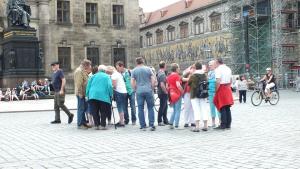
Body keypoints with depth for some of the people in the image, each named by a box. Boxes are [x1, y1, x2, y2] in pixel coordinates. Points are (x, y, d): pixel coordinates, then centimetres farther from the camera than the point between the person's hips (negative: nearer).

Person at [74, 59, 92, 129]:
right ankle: (80, 124, 1)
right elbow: (79, 83, -20)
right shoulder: (79, 71, -14)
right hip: (81, 93, -10)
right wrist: (80, 93, -22)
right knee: (81, 109, -5)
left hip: (84, 93, 10)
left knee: (84, 108, 13)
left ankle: (84, 123, 21)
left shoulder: (83, 71, 18)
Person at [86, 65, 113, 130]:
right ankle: (102, 125, 6)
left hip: (93, 96, 2)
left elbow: (88, 86, 10)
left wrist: (87, 95, 14)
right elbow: (110, 86, -6)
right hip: (103, 96, -2)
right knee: (103, 112, 8)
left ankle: (97, 125, 10)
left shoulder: (93, 76, 14)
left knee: (95, 112, 9)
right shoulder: (107, 77, 6)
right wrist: (111, 95, 2)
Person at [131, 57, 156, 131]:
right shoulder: (148, 69, 4)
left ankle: (143, 126, 7)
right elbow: (153, 80, 0)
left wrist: (135, 89, 11)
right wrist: (152, 88, 10)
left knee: (140, 109, 6)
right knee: (150, 108, 6)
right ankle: (151, 125, 1)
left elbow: (132, 82, -1)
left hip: (139, 92, 0)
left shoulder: (134, 71, 4)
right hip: (148, 91, 0)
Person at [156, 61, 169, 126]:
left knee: (165, 106, 15)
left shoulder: (159, 73, 11)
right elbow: (162, 85, -28)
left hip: (160, 92, 10)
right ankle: (160, 121, 5)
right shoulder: (162, 74, -20)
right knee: (162, 107, -2)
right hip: (163, 93, -10)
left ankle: (165, 121, 22)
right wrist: (166, 91, -16)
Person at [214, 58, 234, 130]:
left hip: (221, 88, -7)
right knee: (227, 108, 10)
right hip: (228, 89, 7)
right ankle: (228, 124, 14)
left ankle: (223, 125, -4)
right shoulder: (228, 68, 13)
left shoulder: (218, 69, -11)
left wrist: (216, 90, -12)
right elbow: (231, 81, 15)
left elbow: (218, 81, -19)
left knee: (222, 108, -4)